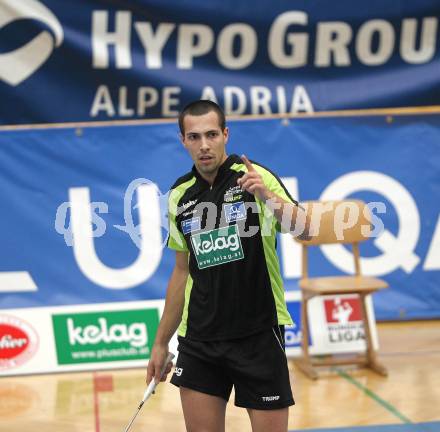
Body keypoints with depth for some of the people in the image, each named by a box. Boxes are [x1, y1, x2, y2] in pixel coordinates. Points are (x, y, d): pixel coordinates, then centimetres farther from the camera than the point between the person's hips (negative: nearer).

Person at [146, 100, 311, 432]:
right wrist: (161, 342, 16)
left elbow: (305, 229, -18)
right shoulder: (179, 196, 7)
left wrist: (270, 198, -36)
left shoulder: (255, 177, -6)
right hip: (199, 340, 4)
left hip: (258, 335, -4)